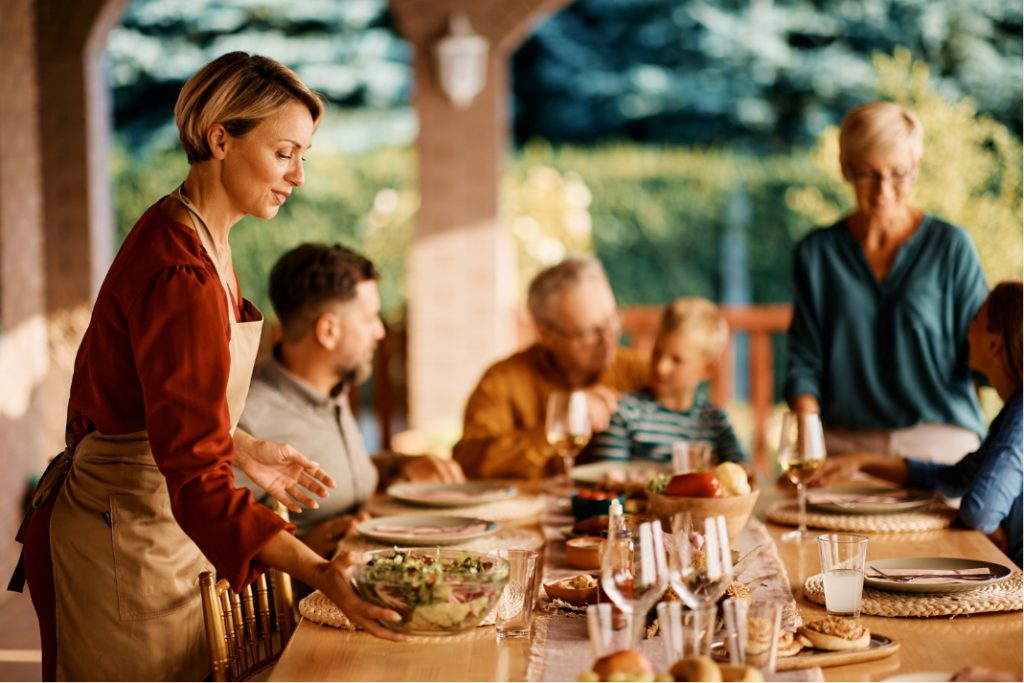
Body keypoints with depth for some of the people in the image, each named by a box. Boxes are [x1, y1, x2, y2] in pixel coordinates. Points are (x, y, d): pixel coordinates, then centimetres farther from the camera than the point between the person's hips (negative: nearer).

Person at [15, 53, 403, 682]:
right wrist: (320, 573, -40)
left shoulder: (190, 237, 5)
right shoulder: (182, 272, -27)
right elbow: (197, 475, -33)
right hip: (123, 535, -10)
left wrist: (246, 450, 13)